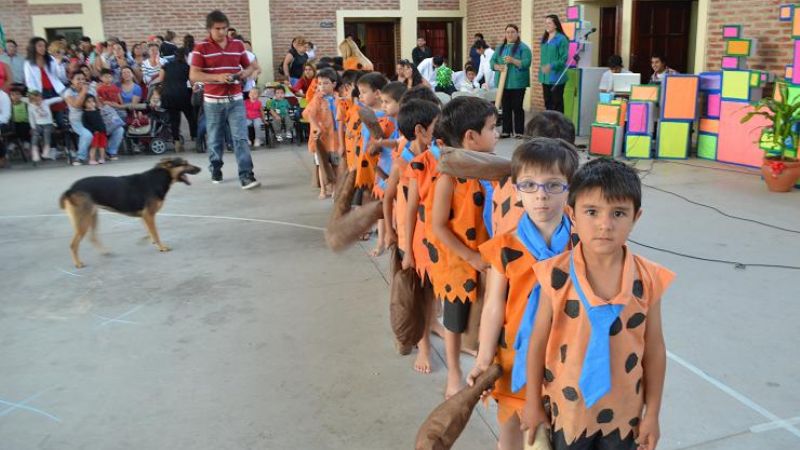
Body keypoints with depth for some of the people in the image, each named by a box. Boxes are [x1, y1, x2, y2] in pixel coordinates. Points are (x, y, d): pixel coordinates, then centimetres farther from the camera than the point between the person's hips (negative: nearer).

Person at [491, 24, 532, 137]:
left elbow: (526, 63, -13)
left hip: (517, 83, -5)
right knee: (505, 107, 8)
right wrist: (497, 66, -14)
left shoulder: (523, 47, -2)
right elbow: (492, 61, 7)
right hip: (503, 82, 5)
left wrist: (513, 61, -25)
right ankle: (506, 130, 15)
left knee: (517, 107, -2)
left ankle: (519, 131, 5)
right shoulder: (500, 47, 14)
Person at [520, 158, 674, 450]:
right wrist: (533, 403, -2)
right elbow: (538, 343, -9)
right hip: (567, 407, -1)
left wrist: (652, 413, 2)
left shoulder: (648, 280, -13)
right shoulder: (557, 276, -18)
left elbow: (654, 350, -4)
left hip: (623, 410, 2)